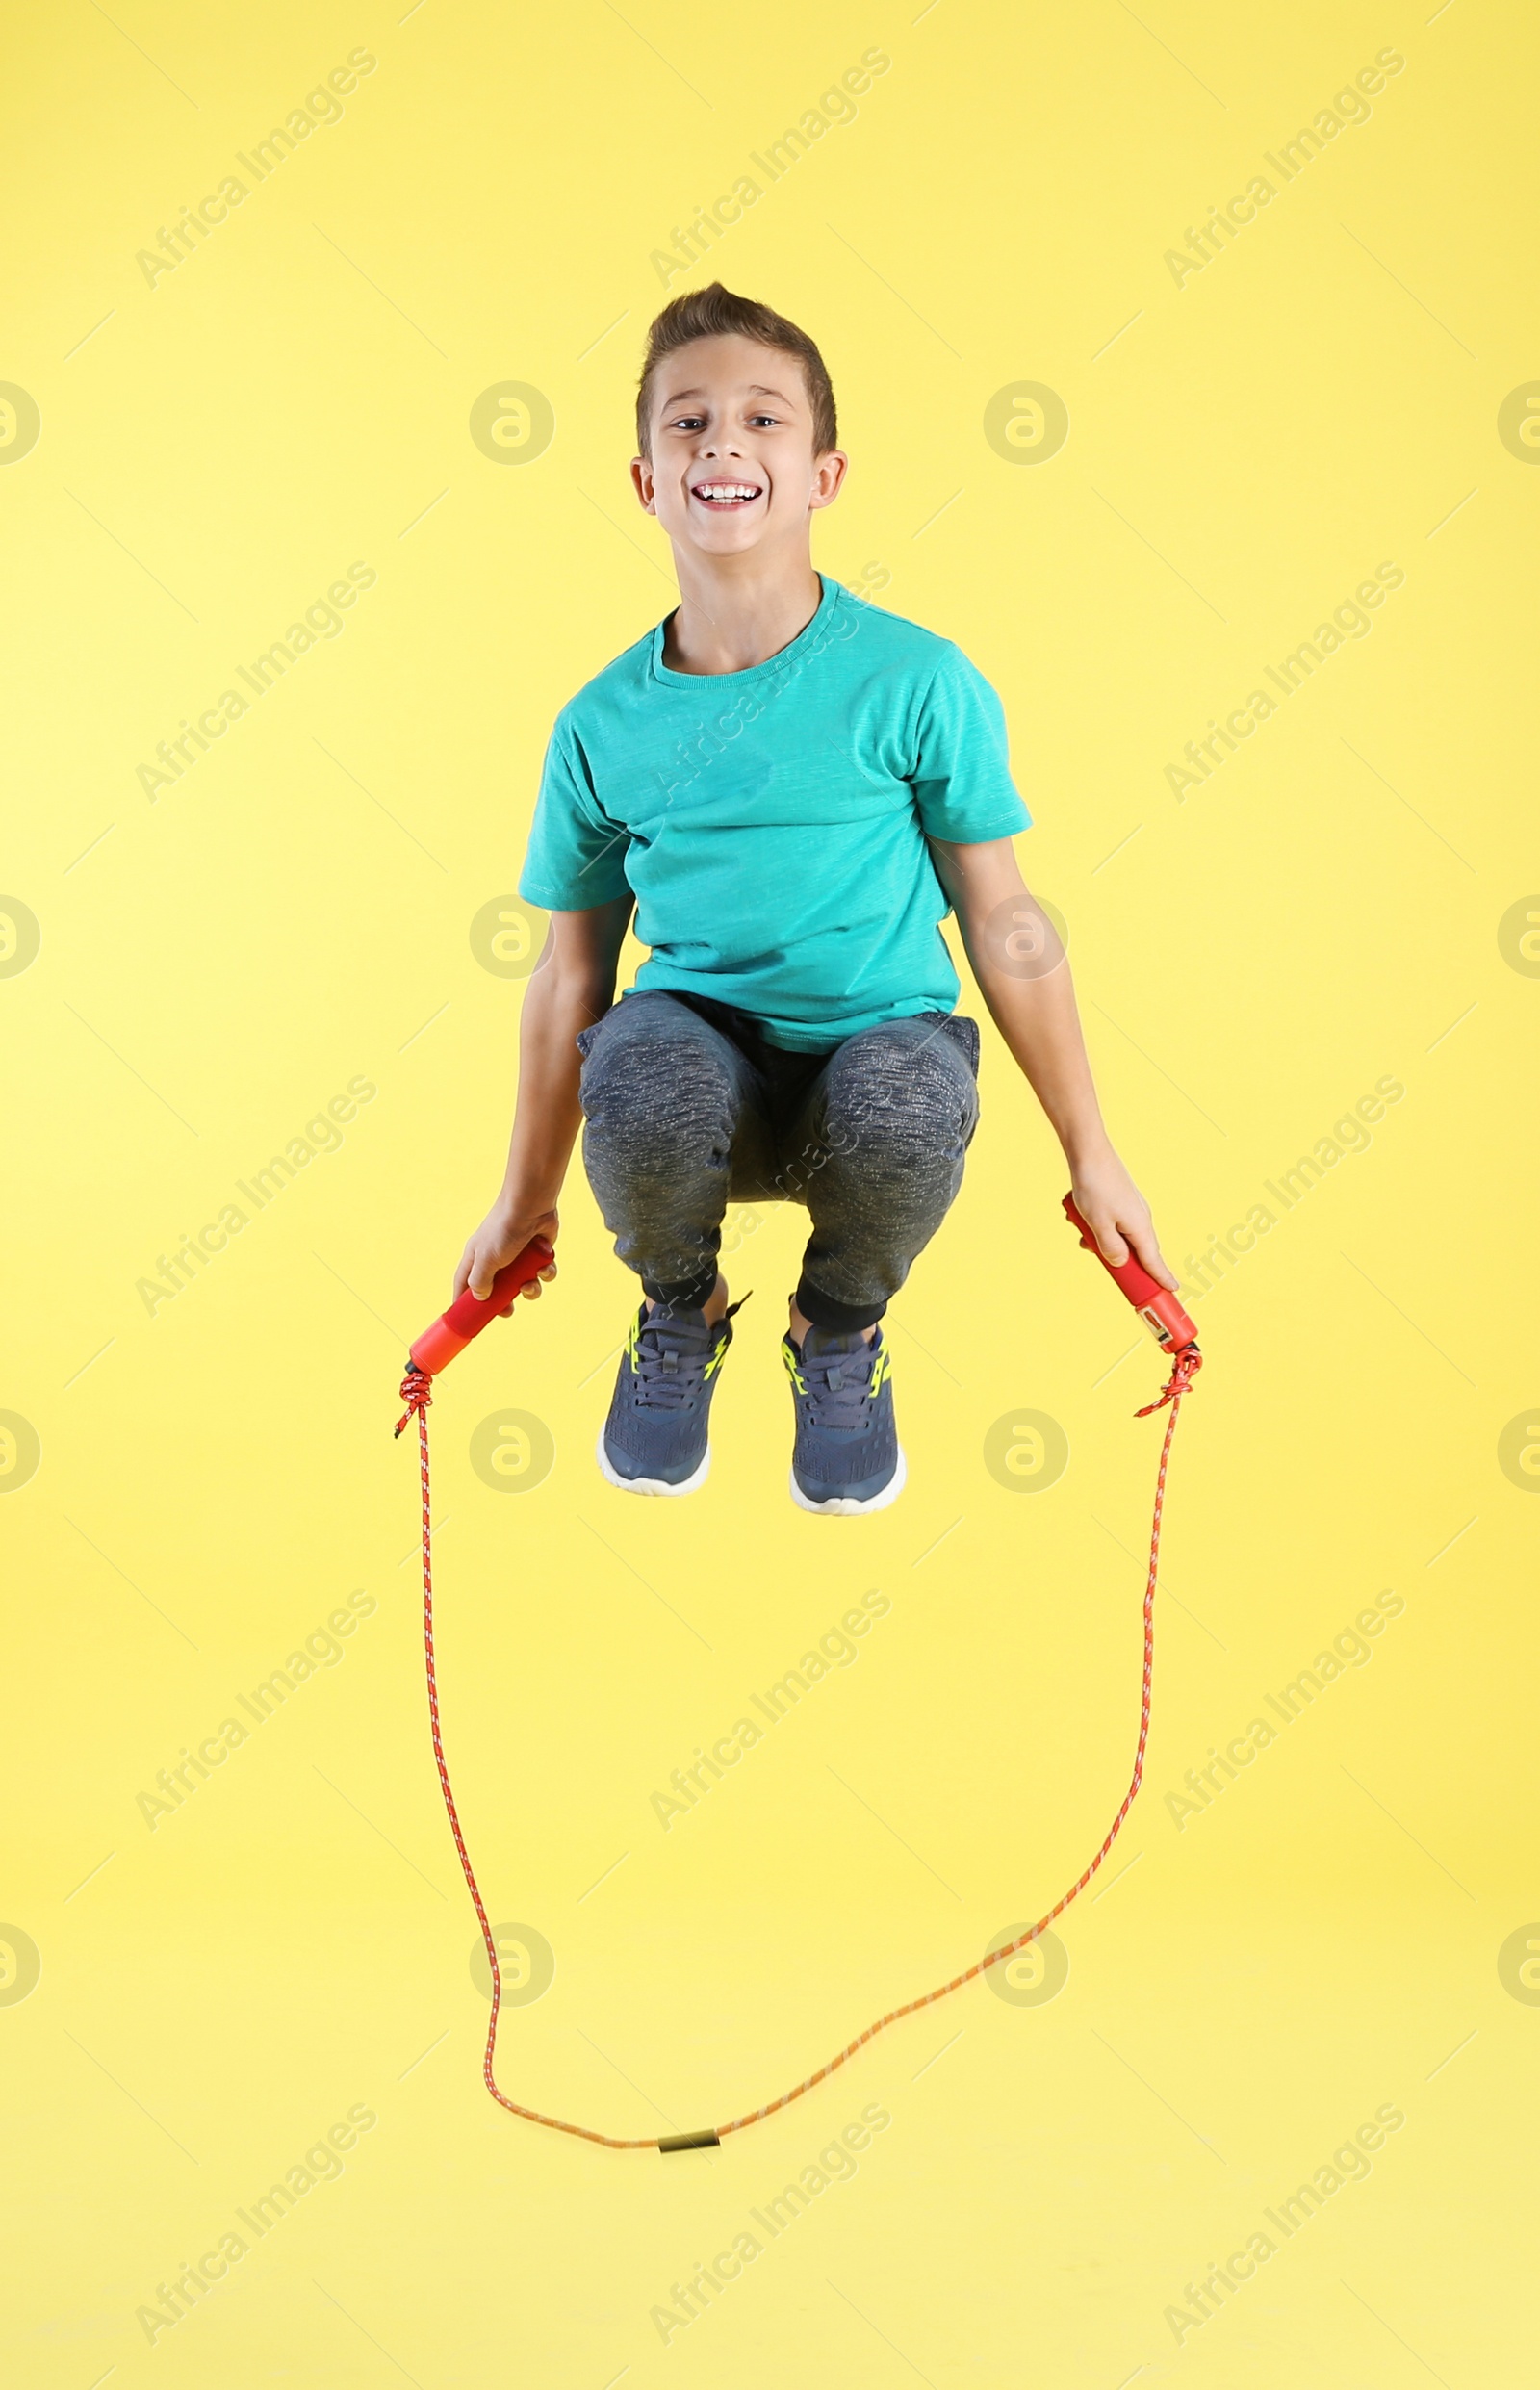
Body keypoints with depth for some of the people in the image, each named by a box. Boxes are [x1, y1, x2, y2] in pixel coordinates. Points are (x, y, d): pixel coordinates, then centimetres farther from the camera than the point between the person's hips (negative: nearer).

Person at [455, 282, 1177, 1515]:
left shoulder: (918, 682, -8)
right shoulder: (603, 723, -1)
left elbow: (1007, 925, -1)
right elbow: (572, 968, 9)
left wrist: (1091, 1153, 2)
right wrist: (528, 1196, 15)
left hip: (877, 1034, -1)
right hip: (701, 1041, 1)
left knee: (911, 1107, -37)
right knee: (638, 1075, -35)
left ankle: (840, 1333, 2)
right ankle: (680, 1315, 3)